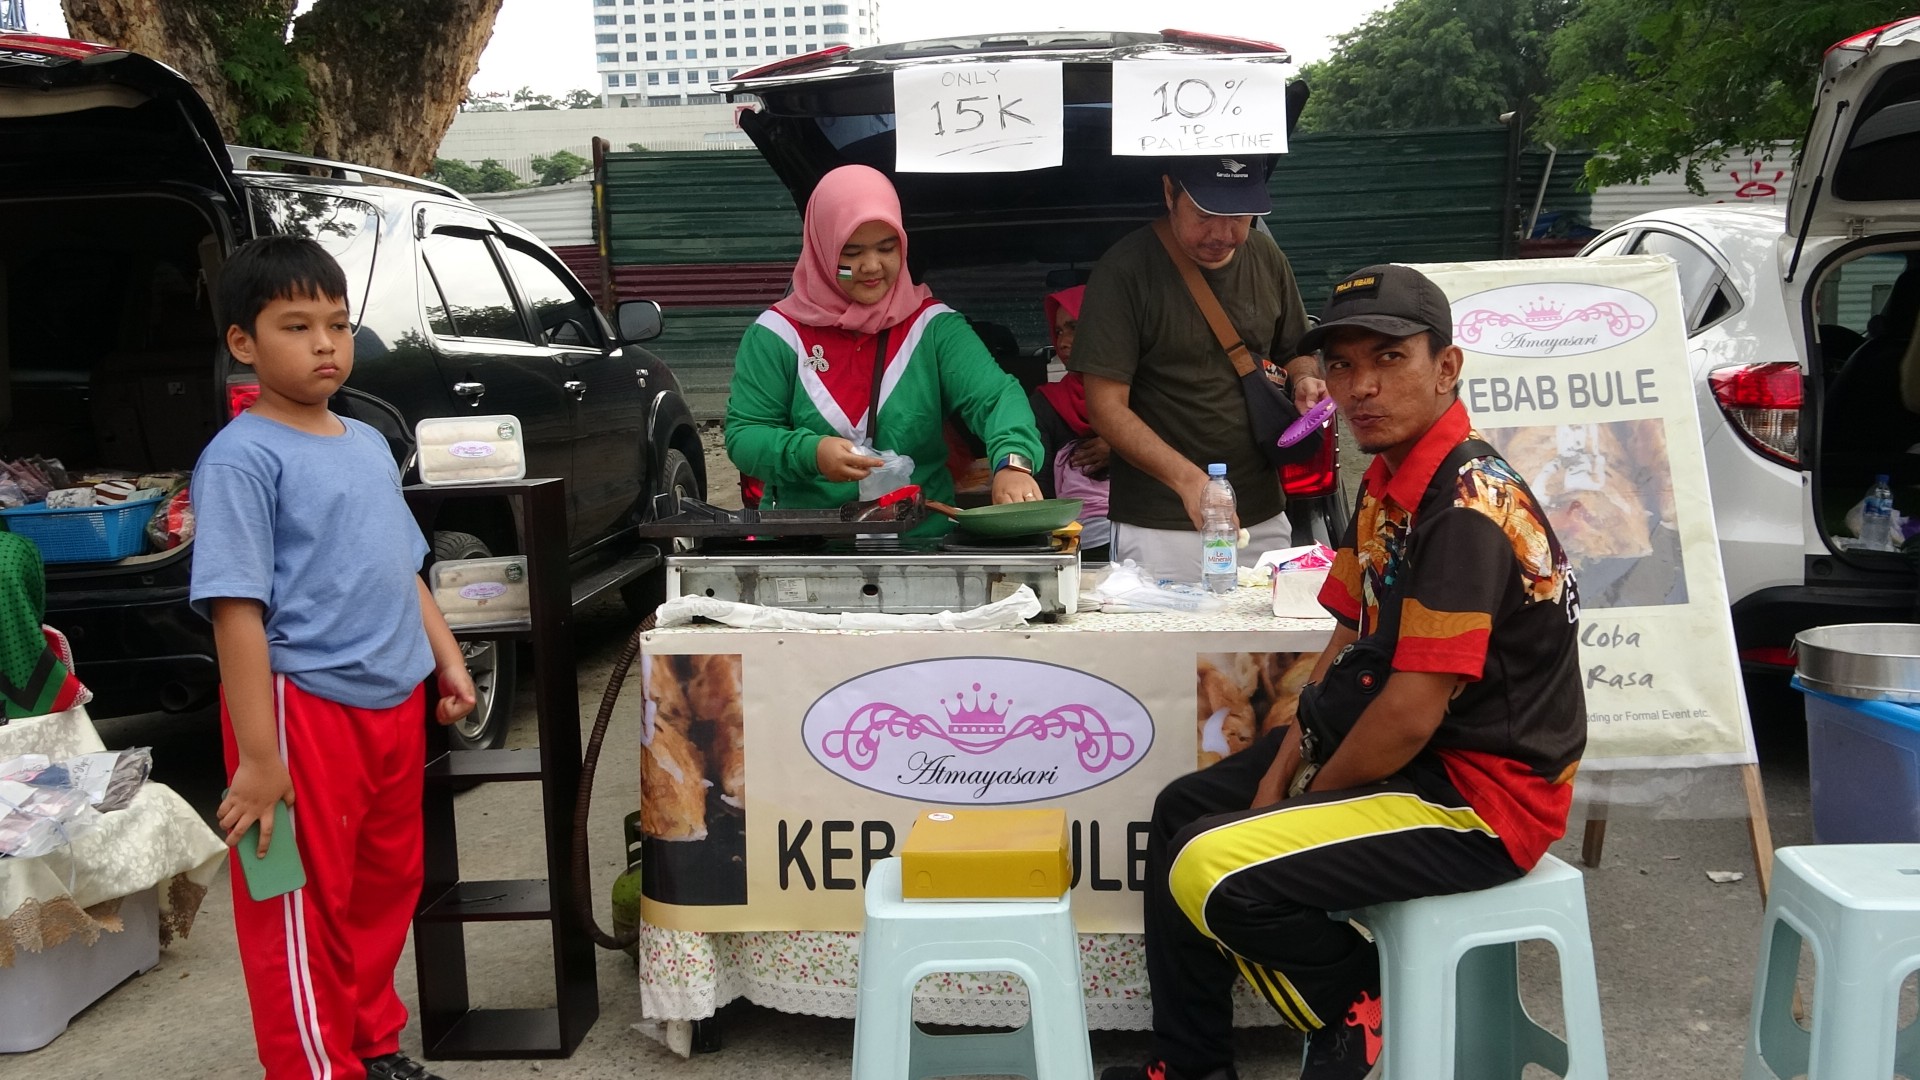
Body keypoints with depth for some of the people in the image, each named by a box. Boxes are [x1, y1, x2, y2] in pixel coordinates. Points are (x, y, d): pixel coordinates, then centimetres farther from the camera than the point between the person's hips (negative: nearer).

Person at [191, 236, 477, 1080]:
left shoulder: (368, 443, 11)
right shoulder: (242, 457, -12)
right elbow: (236, 610, -18)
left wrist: (447, 660, 14)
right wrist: (257, 756, -21)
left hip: (394, 702, 8)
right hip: (303, 708, -8)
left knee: (386, 886, 19)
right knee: (304, 914, 3)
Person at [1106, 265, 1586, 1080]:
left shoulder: (1467, 508, -24)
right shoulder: (1386, 487, 6)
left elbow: (1411, 713, -25)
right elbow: (1349, 647, 11)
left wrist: (1306, 799, -10)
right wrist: (1278, 775, 2)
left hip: (1478, 793, -10)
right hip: (1404, 753, 10)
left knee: (1213, 873, -23)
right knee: (1182, 810, 17)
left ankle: (1358, 1013, 4)